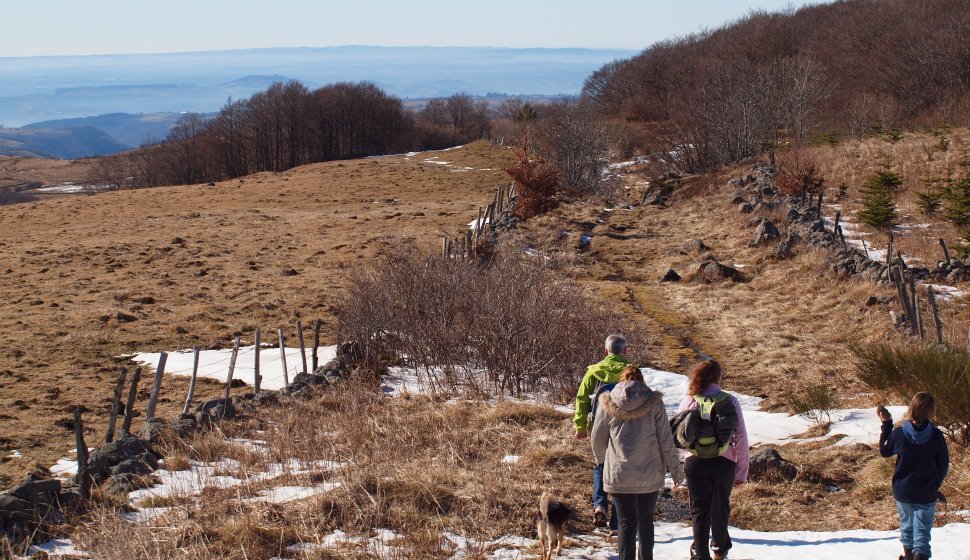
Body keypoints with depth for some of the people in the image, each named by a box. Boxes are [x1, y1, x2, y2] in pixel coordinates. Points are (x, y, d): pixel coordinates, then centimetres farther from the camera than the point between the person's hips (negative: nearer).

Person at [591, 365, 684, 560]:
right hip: (650, 476, 1)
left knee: (626, 524, 3)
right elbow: (666, 441, -3)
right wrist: (675, 470, 6)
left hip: (619, 476, -1)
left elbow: (597, 440, 8)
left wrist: (601, 459, 28)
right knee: (646, 521, 19)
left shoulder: (608, 404, -2)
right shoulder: (654, 402, -4)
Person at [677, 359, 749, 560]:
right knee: (720, 508, 20)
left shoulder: (689, 402, -3)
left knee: (699, 510, 8)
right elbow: (741, 438, -3)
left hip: (695, 462, -1)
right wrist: (742, 471, 3)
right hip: (724, 461, 1)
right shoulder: (730, 402, -4)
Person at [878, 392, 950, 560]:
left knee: (906, 524, 23)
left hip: (902, 491, 2)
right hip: (926, 494, -2)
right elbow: (943, 465, -5)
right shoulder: (936, 436, -16)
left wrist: (886, 424, 7)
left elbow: (884, 451, 3)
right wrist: (935, 485, 12)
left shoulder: (898, 433, -17)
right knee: (922, 529, 6)